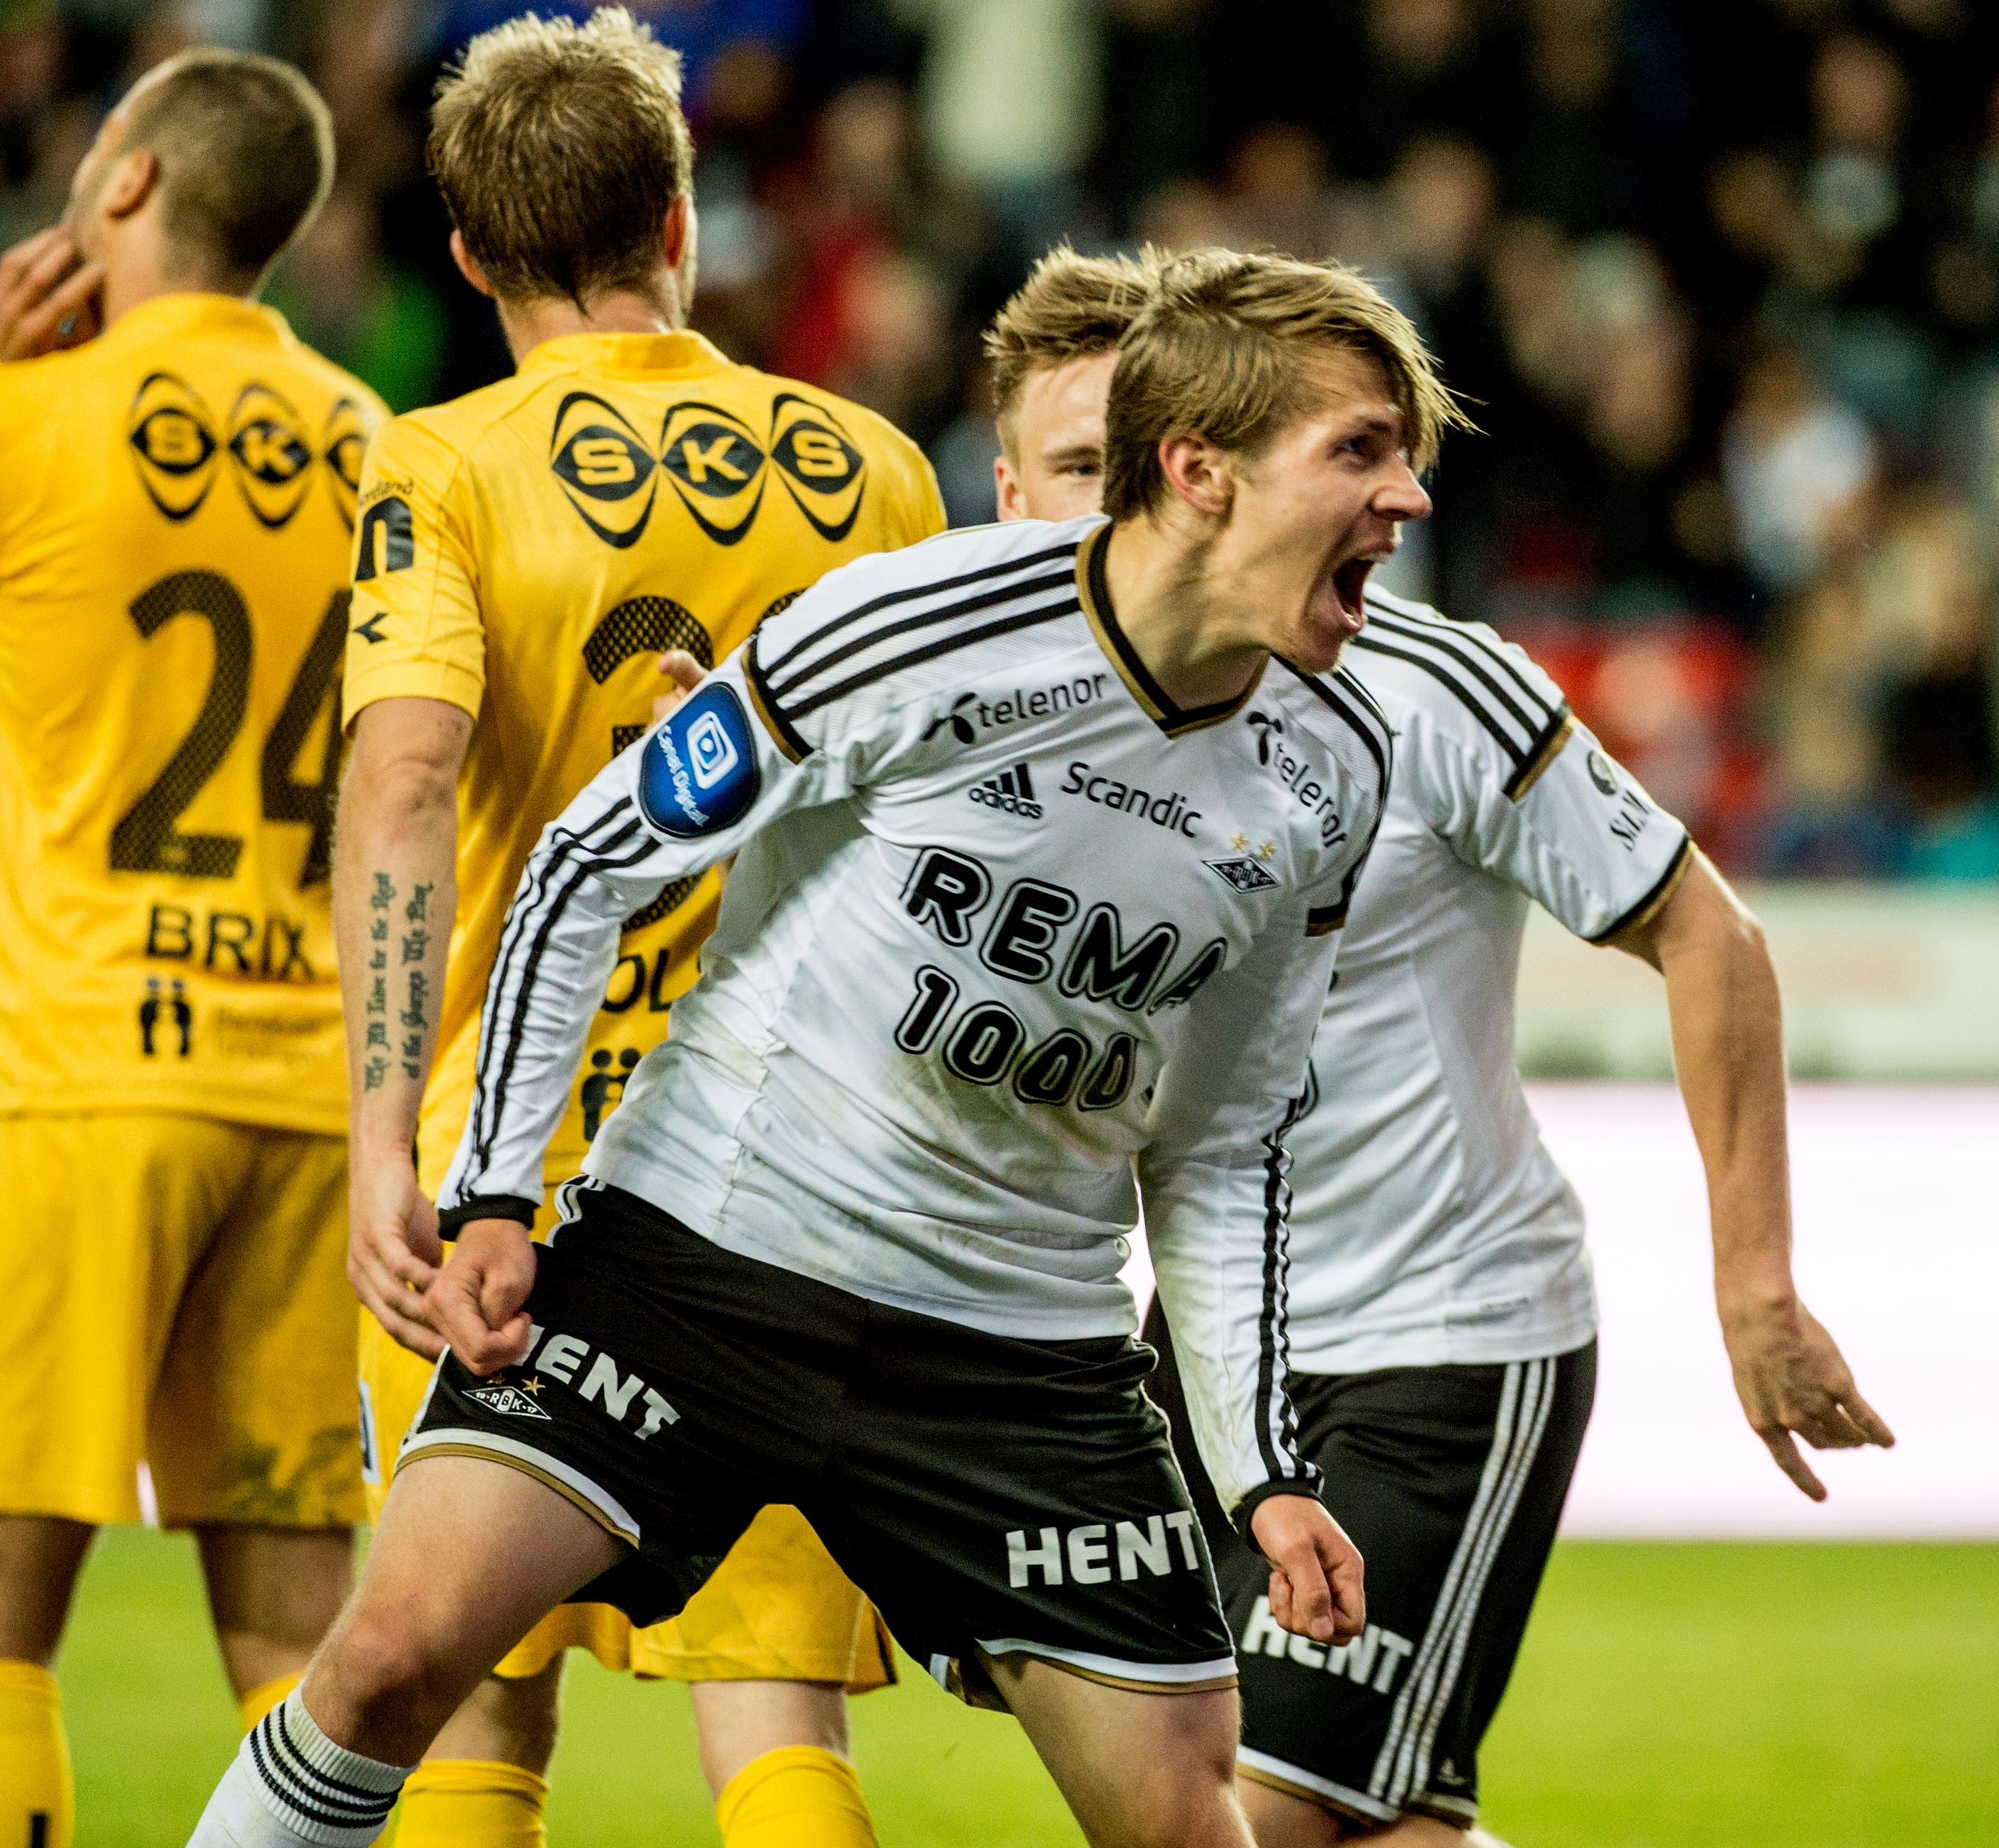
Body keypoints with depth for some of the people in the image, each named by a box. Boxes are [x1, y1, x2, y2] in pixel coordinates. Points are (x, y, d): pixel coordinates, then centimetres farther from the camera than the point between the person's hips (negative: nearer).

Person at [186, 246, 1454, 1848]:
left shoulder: (1327, 779, 0)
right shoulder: (920, 631, -16)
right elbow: (595, 862, -6)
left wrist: (1266, 1472, 6)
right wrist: (492, 1198, -12)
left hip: (1021, 1340, 4)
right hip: (699, 1246, -4)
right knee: (409, 1639, -19)